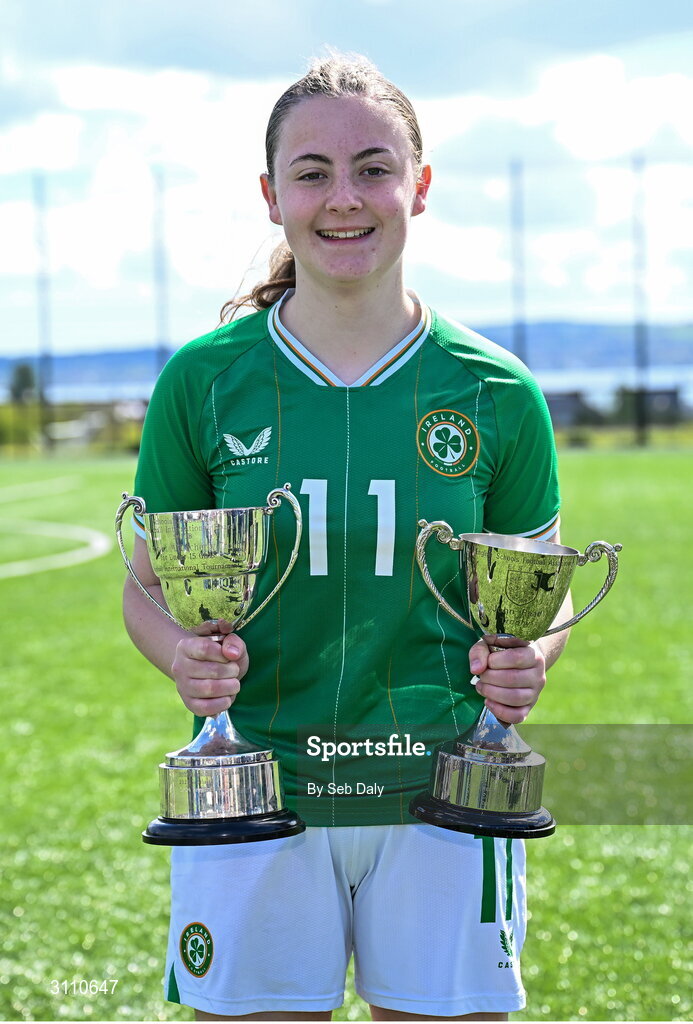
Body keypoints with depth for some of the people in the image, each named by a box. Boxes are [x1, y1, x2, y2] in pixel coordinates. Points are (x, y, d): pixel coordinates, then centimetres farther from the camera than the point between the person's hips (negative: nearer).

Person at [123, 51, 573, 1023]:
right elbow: (150, 587, 8)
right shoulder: (204, 380, 0)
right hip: (253, 789, 0)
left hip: (442, 795, 1)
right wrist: (183, 654, -14)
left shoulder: (494, 391, 1)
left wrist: (528, 659, -10)